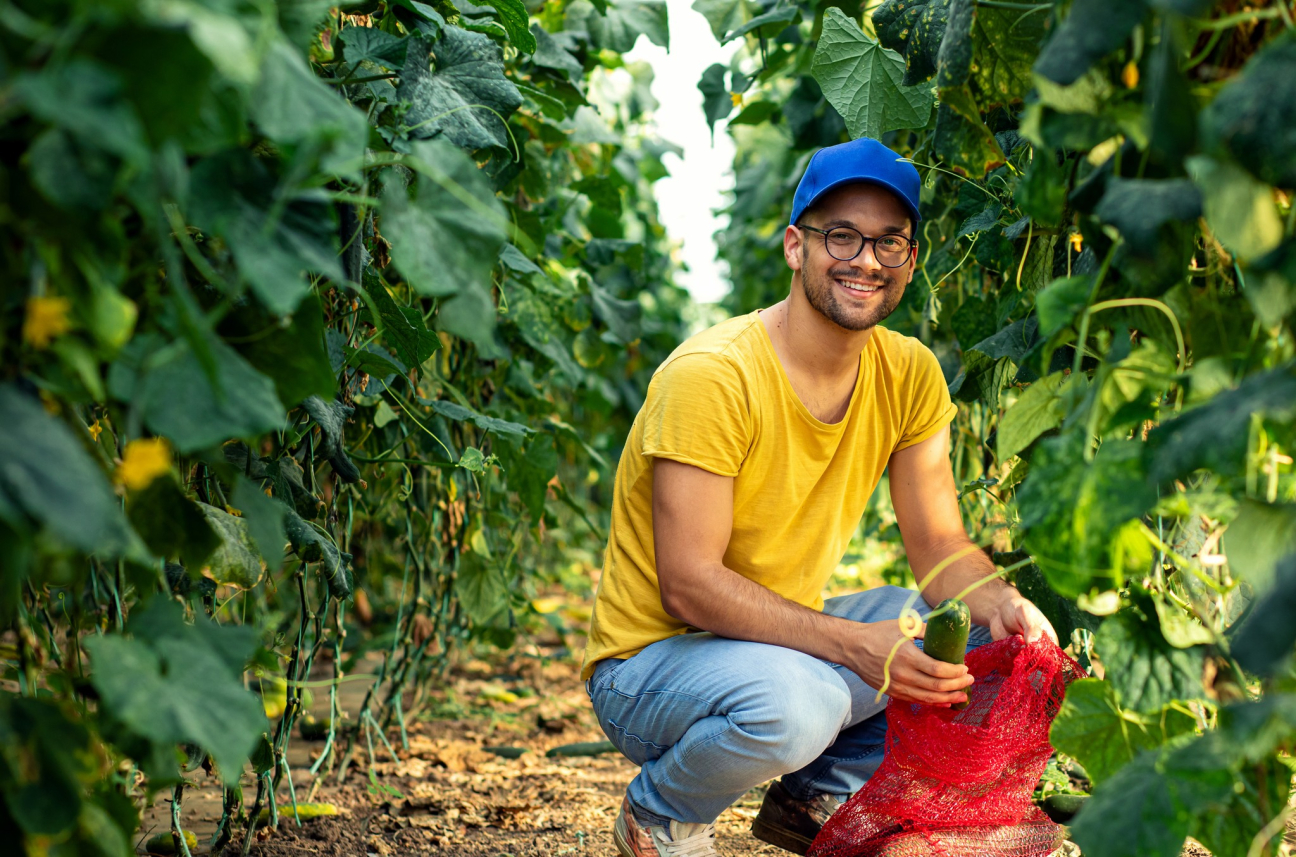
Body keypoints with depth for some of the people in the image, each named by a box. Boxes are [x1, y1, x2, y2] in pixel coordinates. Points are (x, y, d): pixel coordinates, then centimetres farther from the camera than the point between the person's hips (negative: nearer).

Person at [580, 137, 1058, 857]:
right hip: (651, 657, -7)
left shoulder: (909, 375, -2)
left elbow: (938, 544, 0)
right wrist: (853, 645, -35)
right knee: (796, 703, -37)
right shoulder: (712, 375, -24)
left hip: (784, 633, 7)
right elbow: (689, 586, -26)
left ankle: (816, 797, 10)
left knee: (990, 634, -9)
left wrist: (999, 604, -23)